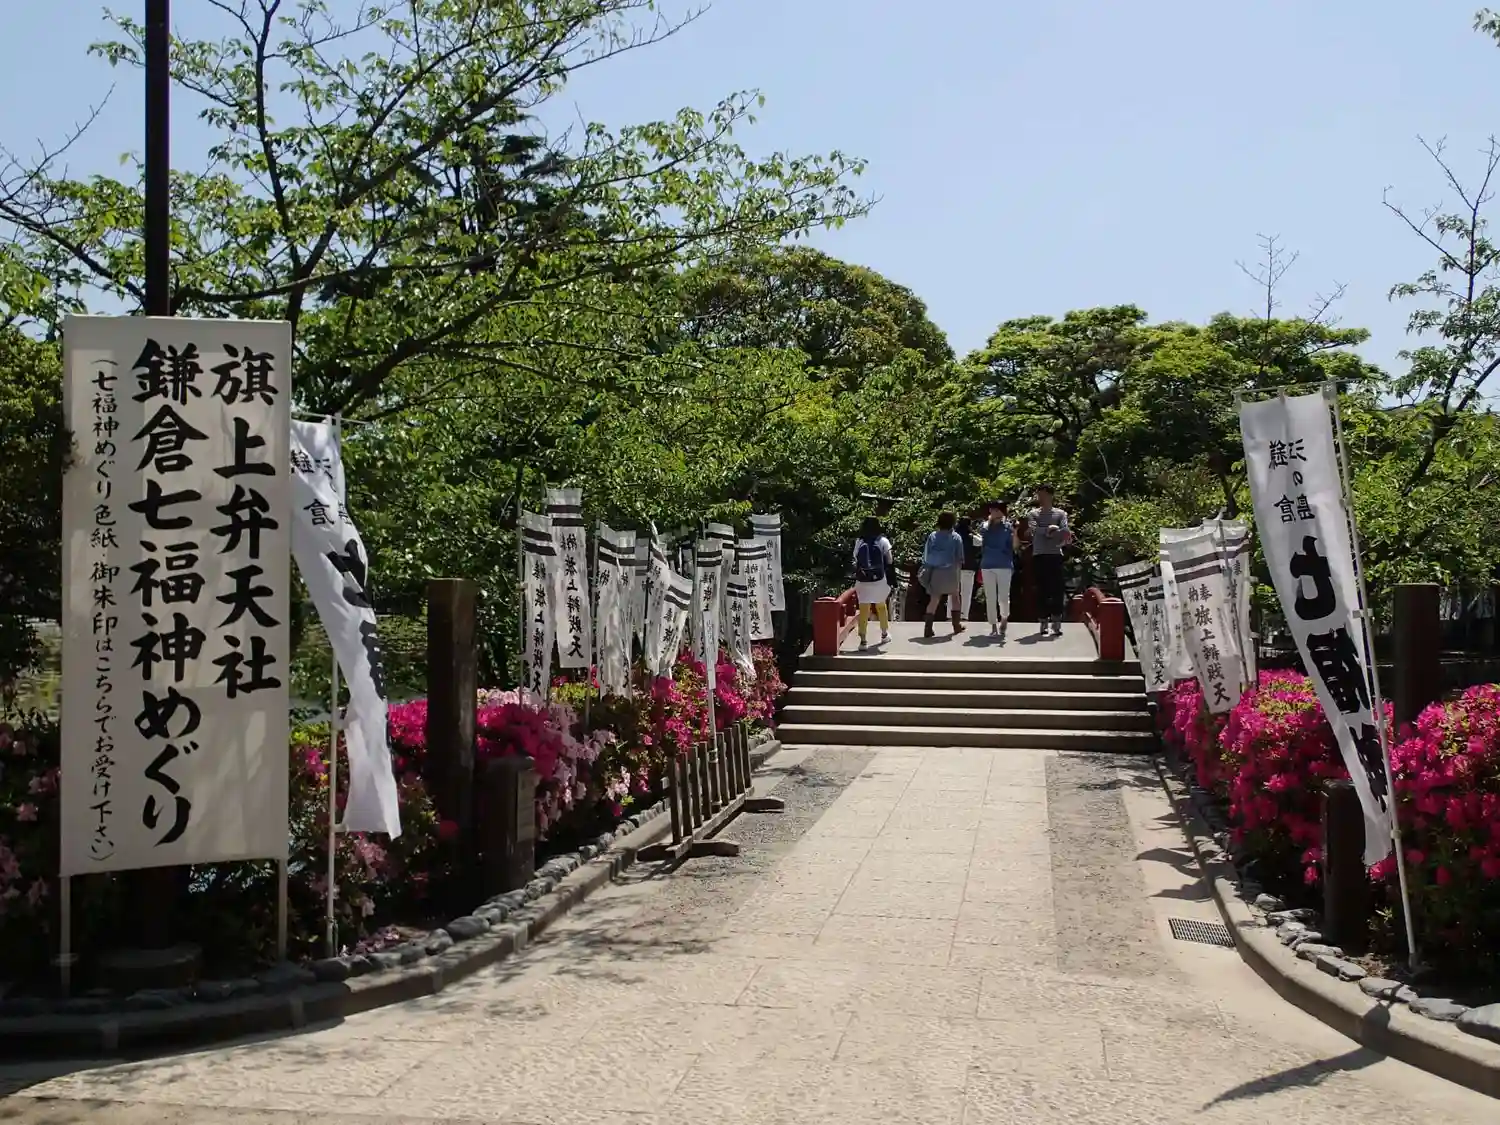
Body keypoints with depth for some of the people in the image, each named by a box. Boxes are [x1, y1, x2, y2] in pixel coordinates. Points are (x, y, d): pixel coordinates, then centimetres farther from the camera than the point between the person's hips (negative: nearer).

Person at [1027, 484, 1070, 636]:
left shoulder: (1060, 514, 9)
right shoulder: (1034, 514, 11)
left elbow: (1065, 530, -6)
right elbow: (1035, 530, -7)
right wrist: (1050, 529, -19)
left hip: (1055, 555, -1)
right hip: (1039, 555, 1)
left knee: (1057, 589, -6)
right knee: (1042, 590, 1)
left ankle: (1057, 621, -6)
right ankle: (1043, 621, 6)